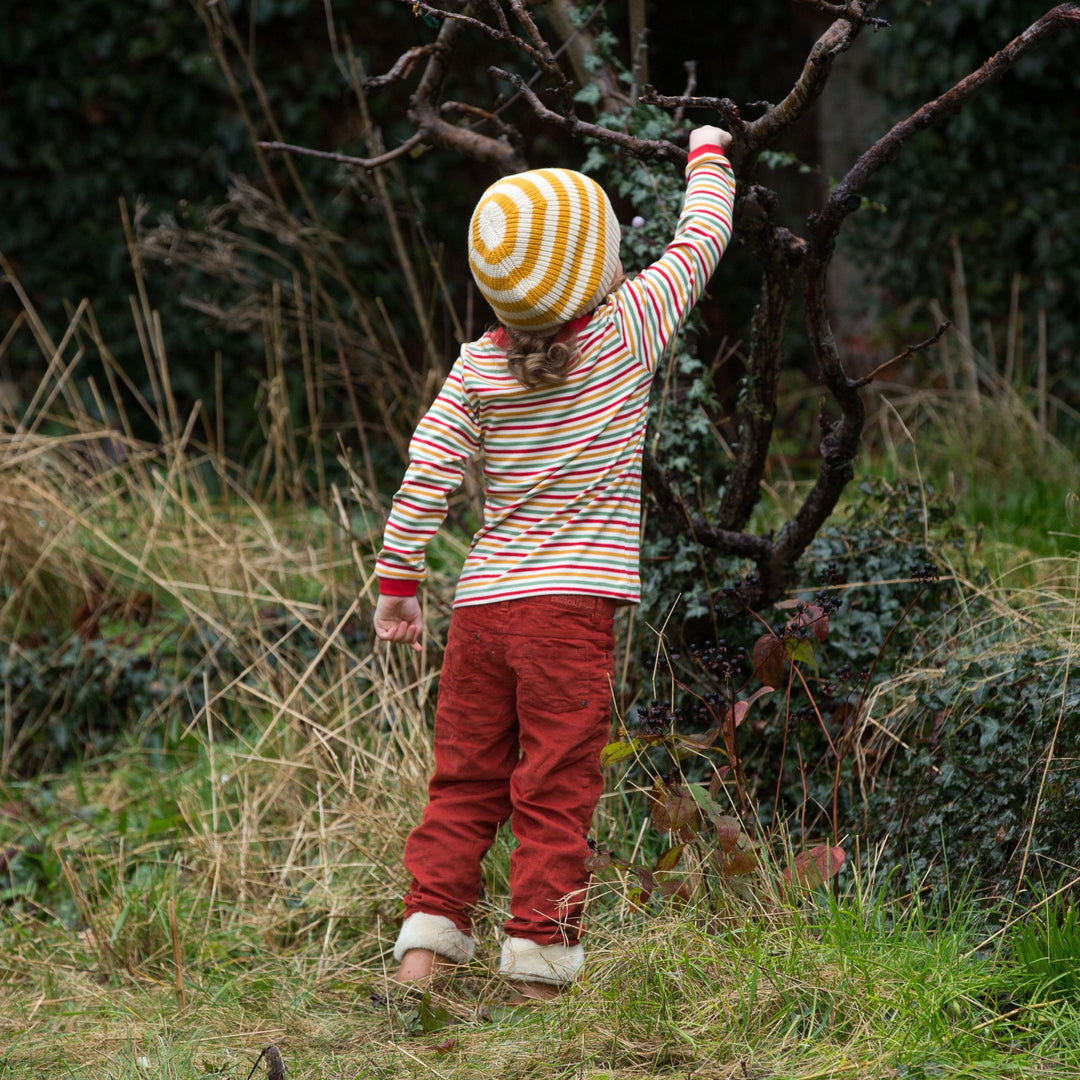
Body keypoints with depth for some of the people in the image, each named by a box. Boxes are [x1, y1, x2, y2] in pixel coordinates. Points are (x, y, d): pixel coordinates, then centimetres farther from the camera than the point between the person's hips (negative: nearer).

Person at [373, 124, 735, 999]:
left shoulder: (477, 368, 3)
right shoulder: (626, 330, -3)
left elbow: (427, 476, 1)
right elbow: (702, 239, 10)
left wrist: (397, 580, 10)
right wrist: (708, 155, 27)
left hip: (483, 601, 3)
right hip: (572, 601, -3)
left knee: (465, 780, 12)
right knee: (556, 789, -1)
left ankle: (428, 937, 8)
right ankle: (539, 957, 0)